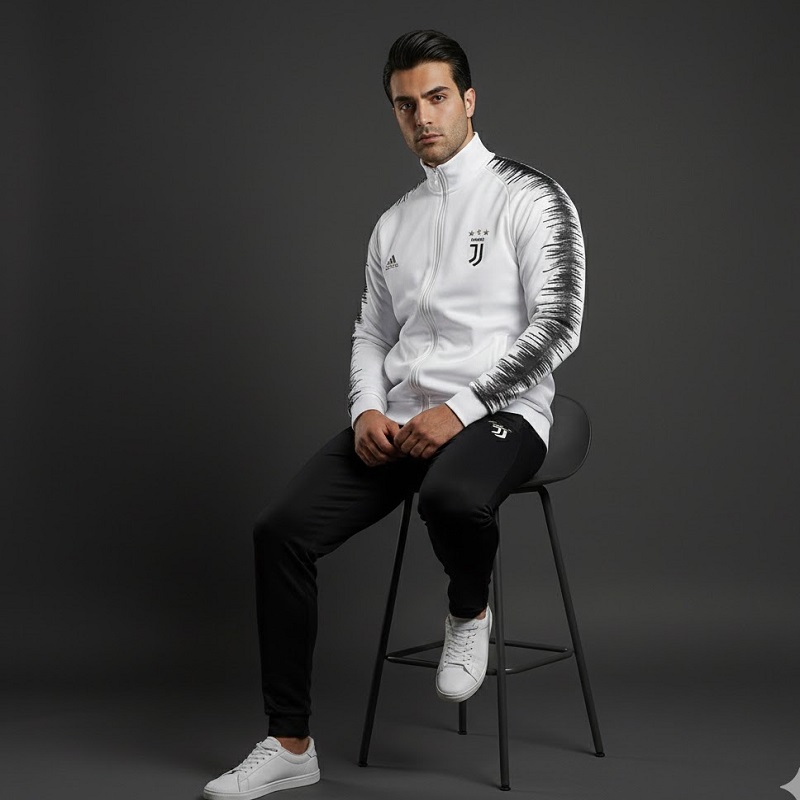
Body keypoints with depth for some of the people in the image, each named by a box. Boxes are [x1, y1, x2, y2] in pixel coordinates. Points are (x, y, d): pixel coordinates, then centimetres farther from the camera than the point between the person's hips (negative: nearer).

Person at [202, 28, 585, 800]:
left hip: (498, 413, -5)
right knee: (281, 528, -14)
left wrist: (461, 408, -19)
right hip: (398, 419, 6)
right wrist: (368, 410, -3)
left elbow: (556, 326, -11)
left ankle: (469, 614, -3)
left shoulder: (529, 197, -2)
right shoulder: (392, 223, 18)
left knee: (452, 498, -41)